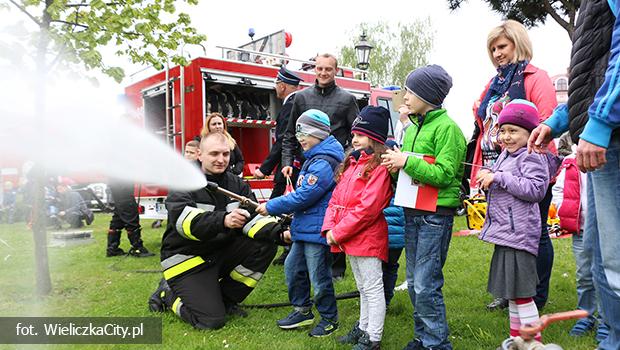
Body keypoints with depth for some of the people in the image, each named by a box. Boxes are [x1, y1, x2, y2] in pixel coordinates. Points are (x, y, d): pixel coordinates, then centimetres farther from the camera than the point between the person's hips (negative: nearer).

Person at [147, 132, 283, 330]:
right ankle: (169, 293, 12)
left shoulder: (236, 184, 2)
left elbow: (252, 218, -8)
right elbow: (184, 222, -33)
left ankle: (227, 299, 3)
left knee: (265, 245, -15)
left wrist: (277, 231, -29)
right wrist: (223, 221, -49)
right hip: (188, 258, -6)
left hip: (221, 251, 6)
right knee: (211, 320, -18)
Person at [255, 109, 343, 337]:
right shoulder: (313, 159, 14)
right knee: (292, 267, 16)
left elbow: (303, 197, -22)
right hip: (305, 228, 10)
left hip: (317, 230, -10)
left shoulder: (323, 163, -20)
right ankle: (302, 311, 31)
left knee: (319, 276, 2)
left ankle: (329, 319, 21)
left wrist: (271, 207, -14)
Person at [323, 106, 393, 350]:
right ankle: (363, 328, 37)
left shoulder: (378, 168, -15)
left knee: (373, 288, 3)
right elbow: (336, 198, 11)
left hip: (368, 238, -9)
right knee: (363, 287, 22)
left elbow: (367, 208, -22)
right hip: (350, 238, 9)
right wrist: (329, 228, -2)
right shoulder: (351, 163, 13)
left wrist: (339, 232, -18)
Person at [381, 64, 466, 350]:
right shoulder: (412, 128, 13)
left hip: (436, 215, -8)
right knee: (413, 282, 15)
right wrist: (395, 165, -2)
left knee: (426, 286, -4)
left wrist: (407, 162, -20)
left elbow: (444, 174, -18)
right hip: (412, 212, 8)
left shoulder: (446, 127, -10)